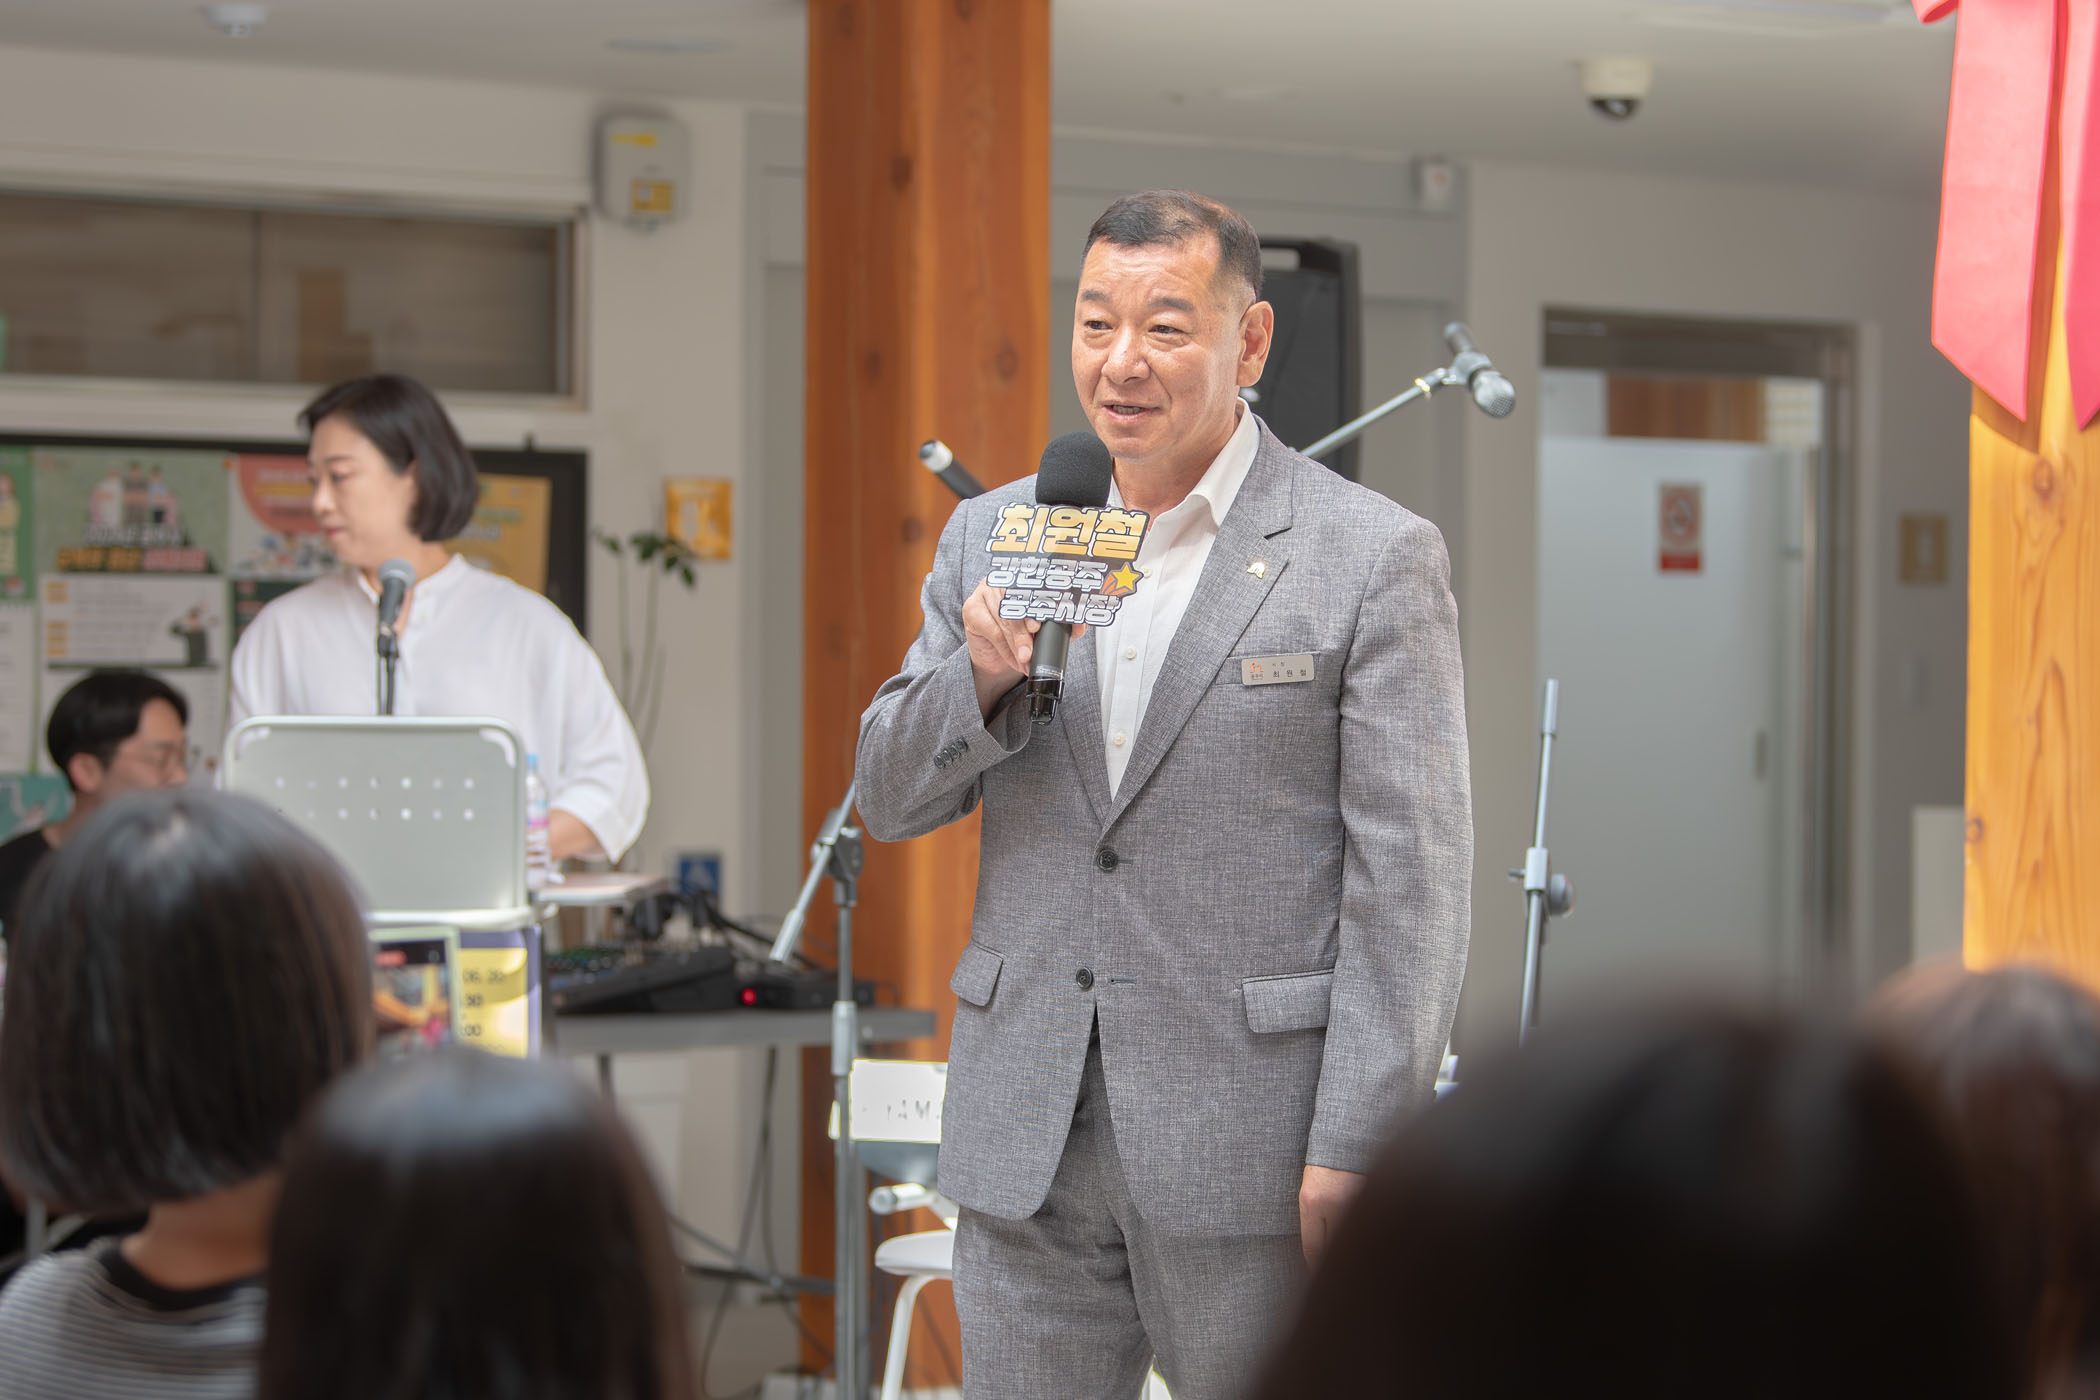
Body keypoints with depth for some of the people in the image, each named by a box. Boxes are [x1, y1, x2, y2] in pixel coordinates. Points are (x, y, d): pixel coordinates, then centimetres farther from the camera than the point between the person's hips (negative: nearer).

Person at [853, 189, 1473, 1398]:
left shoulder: (1375, 559, -4)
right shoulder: (994, 535, 10)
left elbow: (1414, 879, -8)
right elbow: (890, 799, 11)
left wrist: (1354, 1154, -13)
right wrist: (980, 677, -11)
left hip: (1247, 1151, -4)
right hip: (1028, 1146, 4)